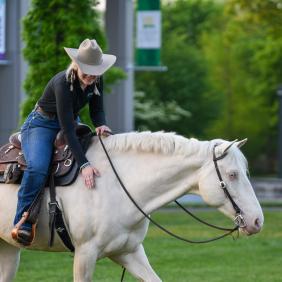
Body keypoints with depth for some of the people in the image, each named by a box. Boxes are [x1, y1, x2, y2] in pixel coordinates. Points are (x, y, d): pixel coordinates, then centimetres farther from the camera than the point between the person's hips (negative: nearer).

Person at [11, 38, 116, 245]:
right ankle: (22, 222, -27)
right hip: (41, 125, -8)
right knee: (38, 168, -34)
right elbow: (67, 129, -37)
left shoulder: (96, 81, -12)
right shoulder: (63, 83, -32)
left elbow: (97, 110, 2)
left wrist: (101, 125, -24)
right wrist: (83, 165, -44)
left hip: (71, 123, 8)